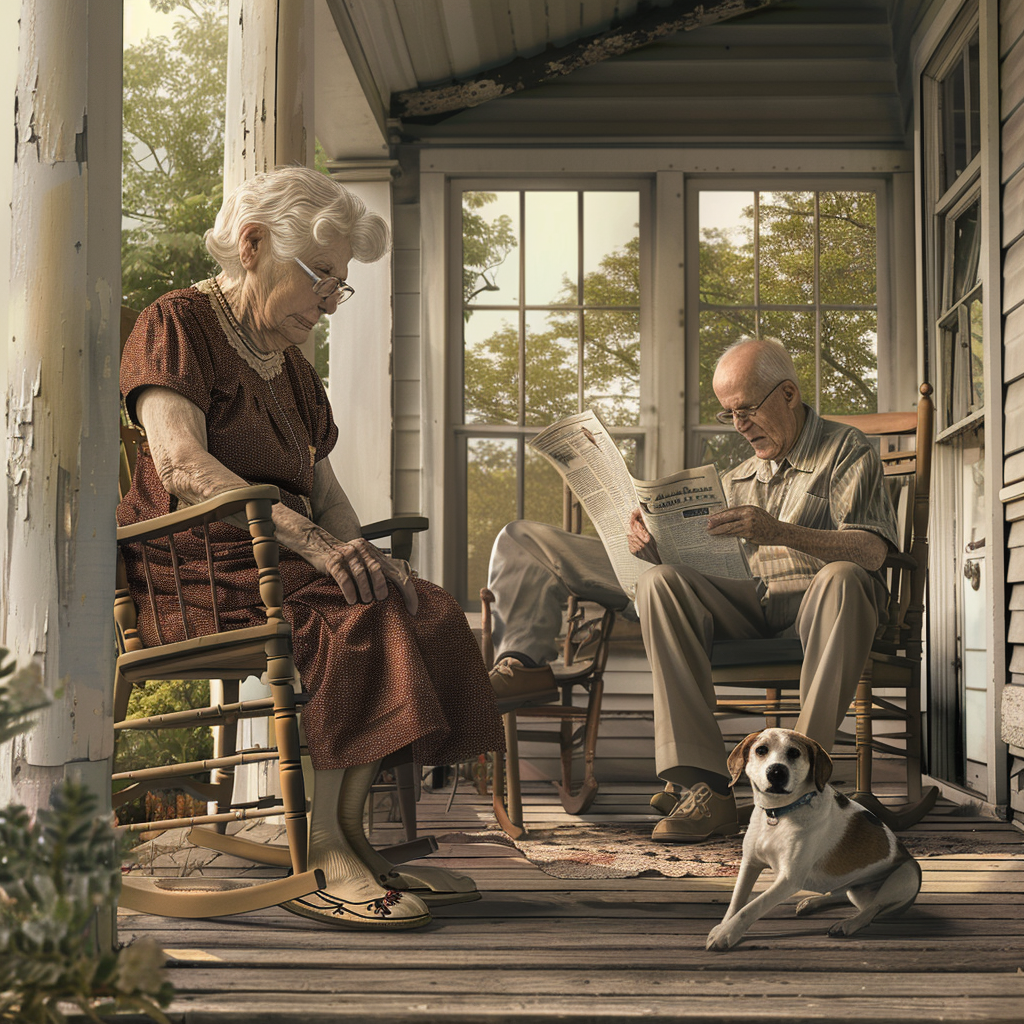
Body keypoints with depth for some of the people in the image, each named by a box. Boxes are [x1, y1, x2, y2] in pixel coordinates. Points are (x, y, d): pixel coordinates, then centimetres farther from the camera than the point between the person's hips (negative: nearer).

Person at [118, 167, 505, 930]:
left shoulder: (288, 361, 23)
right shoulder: (177, 325, -4)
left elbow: (322, 487, 18)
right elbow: (183, 467, -20)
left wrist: (363, 556, -5)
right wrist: (314, 543, -28)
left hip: (274, 565, 8)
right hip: (189, 573, -8)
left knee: (425, 612, -15)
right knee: (352, 626, -31)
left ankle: (346, 836, -16)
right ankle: (321, 859, -27)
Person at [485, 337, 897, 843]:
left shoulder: (846, 450, 7)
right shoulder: (737, 479, 29)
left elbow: (870, 550, -12)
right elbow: (701, 559, 18)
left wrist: (779, 532, -27)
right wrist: (657, 546, -5)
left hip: (814, 606, -5)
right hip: (744, 603, 5)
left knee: (842, 579, -40)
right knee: (659, 581, -24)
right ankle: (704, 787, -35)